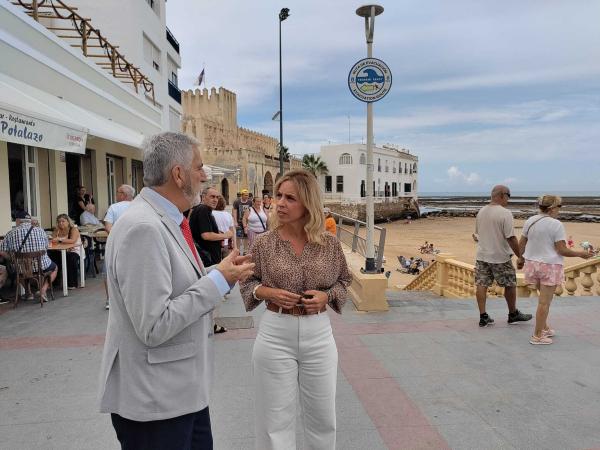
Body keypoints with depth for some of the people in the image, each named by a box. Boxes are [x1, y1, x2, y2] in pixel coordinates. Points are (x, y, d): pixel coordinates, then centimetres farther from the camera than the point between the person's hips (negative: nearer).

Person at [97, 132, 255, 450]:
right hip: (155, 398, -9)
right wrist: (218, 280, -20)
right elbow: (154, 326, -26)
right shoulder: (143, 227, -23)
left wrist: (222, 273, 1)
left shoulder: (167, 220, 6)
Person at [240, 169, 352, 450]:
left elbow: (343, 281, 9)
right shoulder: (263, 243, -6)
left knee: (323, 416, 17)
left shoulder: (329, 244, -5)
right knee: (276, 418, 11)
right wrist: (267, 292, -14)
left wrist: (327, 296, -11)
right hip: (275, 334, -1)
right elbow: (247, 282, 6)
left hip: (318, 334, 1)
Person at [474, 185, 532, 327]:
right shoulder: (505, 213, -16)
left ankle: (483, 317, 8)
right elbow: (511, 238, -19)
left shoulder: (481, 211, 6)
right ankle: (513, 314, 27)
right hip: (500, 257, -6)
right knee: (510, 285, 12)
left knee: (481, 285, 6)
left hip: (481, 255, 6)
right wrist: (520, 256, -11)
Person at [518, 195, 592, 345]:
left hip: (532, 264, 6)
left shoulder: (529, 221, 3)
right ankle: (537, 336, 7)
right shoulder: (556, 225, -15)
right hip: (550, 266, -6)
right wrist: (580, 254, 0)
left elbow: (521, 244, 9)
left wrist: (521, 259, 22)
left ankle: (544, 328, 30)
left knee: (545, 298, 22)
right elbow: (562, 250, -14)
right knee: (544, 302, 1)